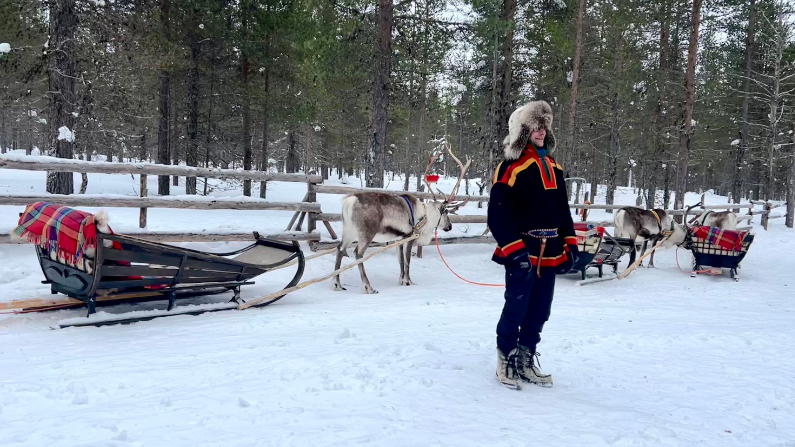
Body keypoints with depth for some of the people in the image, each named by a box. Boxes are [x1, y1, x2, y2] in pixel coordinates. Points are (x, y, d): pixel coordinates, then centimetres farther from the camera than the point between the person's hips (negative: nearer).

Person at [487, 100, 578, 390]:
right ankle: (506, 363, 16)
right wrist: (515, 250, -21)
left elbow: (563, 210, 18)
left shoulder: (553, 167, 14)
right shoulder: (512, 167, -10)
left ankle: (526, 362, 27)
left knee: (539, 312, 13)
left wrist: (570, 244, 11)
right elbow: (498, 214, -15)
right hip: (523, 255, -7)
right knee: (516, 310, 0)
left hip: (550, 255, 7)